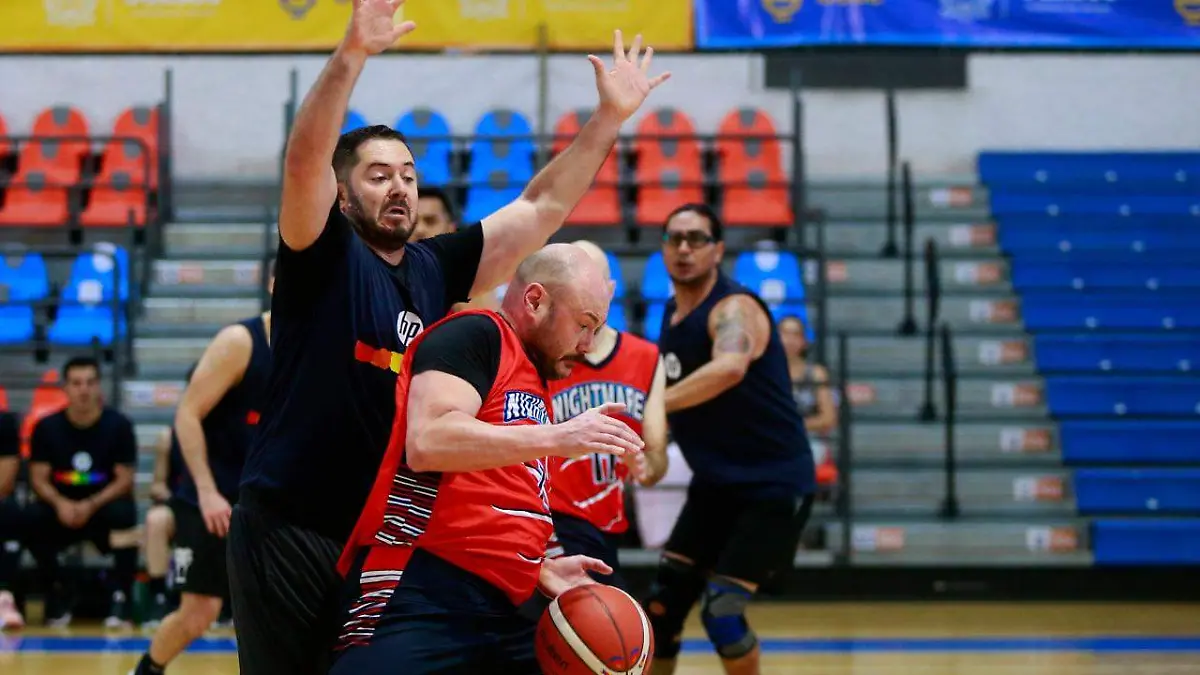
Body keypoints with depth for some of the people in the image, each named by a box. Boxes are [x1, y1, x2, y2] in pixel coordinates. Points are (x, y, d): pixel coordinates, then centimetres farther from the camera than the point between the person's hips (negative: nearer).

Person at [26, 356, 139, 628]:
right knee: (32, 517, -30)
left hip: (104, 504, -2)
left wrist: (91, 505, -24)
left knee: (123, 514, -35)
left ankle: (121, 597, -23)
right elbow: (39, 478, -3)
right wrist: (60, 503, -24)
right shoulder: (47, 427, -1)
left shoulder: (118, 425, -6)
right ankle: (55, 594, -13)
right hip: (62, 507, 2)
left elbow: (124, 480, -7)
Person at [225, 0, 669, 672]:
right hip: (289, 532, -6)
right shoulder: (324, 257, -5)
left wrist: (610, 117, 7)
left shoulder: (435, 269, 11)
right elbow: (304, 160, -22)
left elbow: (541, 208, 13)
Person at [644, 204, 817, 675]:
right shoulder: (671, 314, 7)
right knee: (662, 605, 6)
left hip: (774, 483, -8)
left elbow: (729, 369, -44)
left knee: (721, 612, -14)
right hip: (716, 482, 8)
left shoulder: (735, 309, -20)